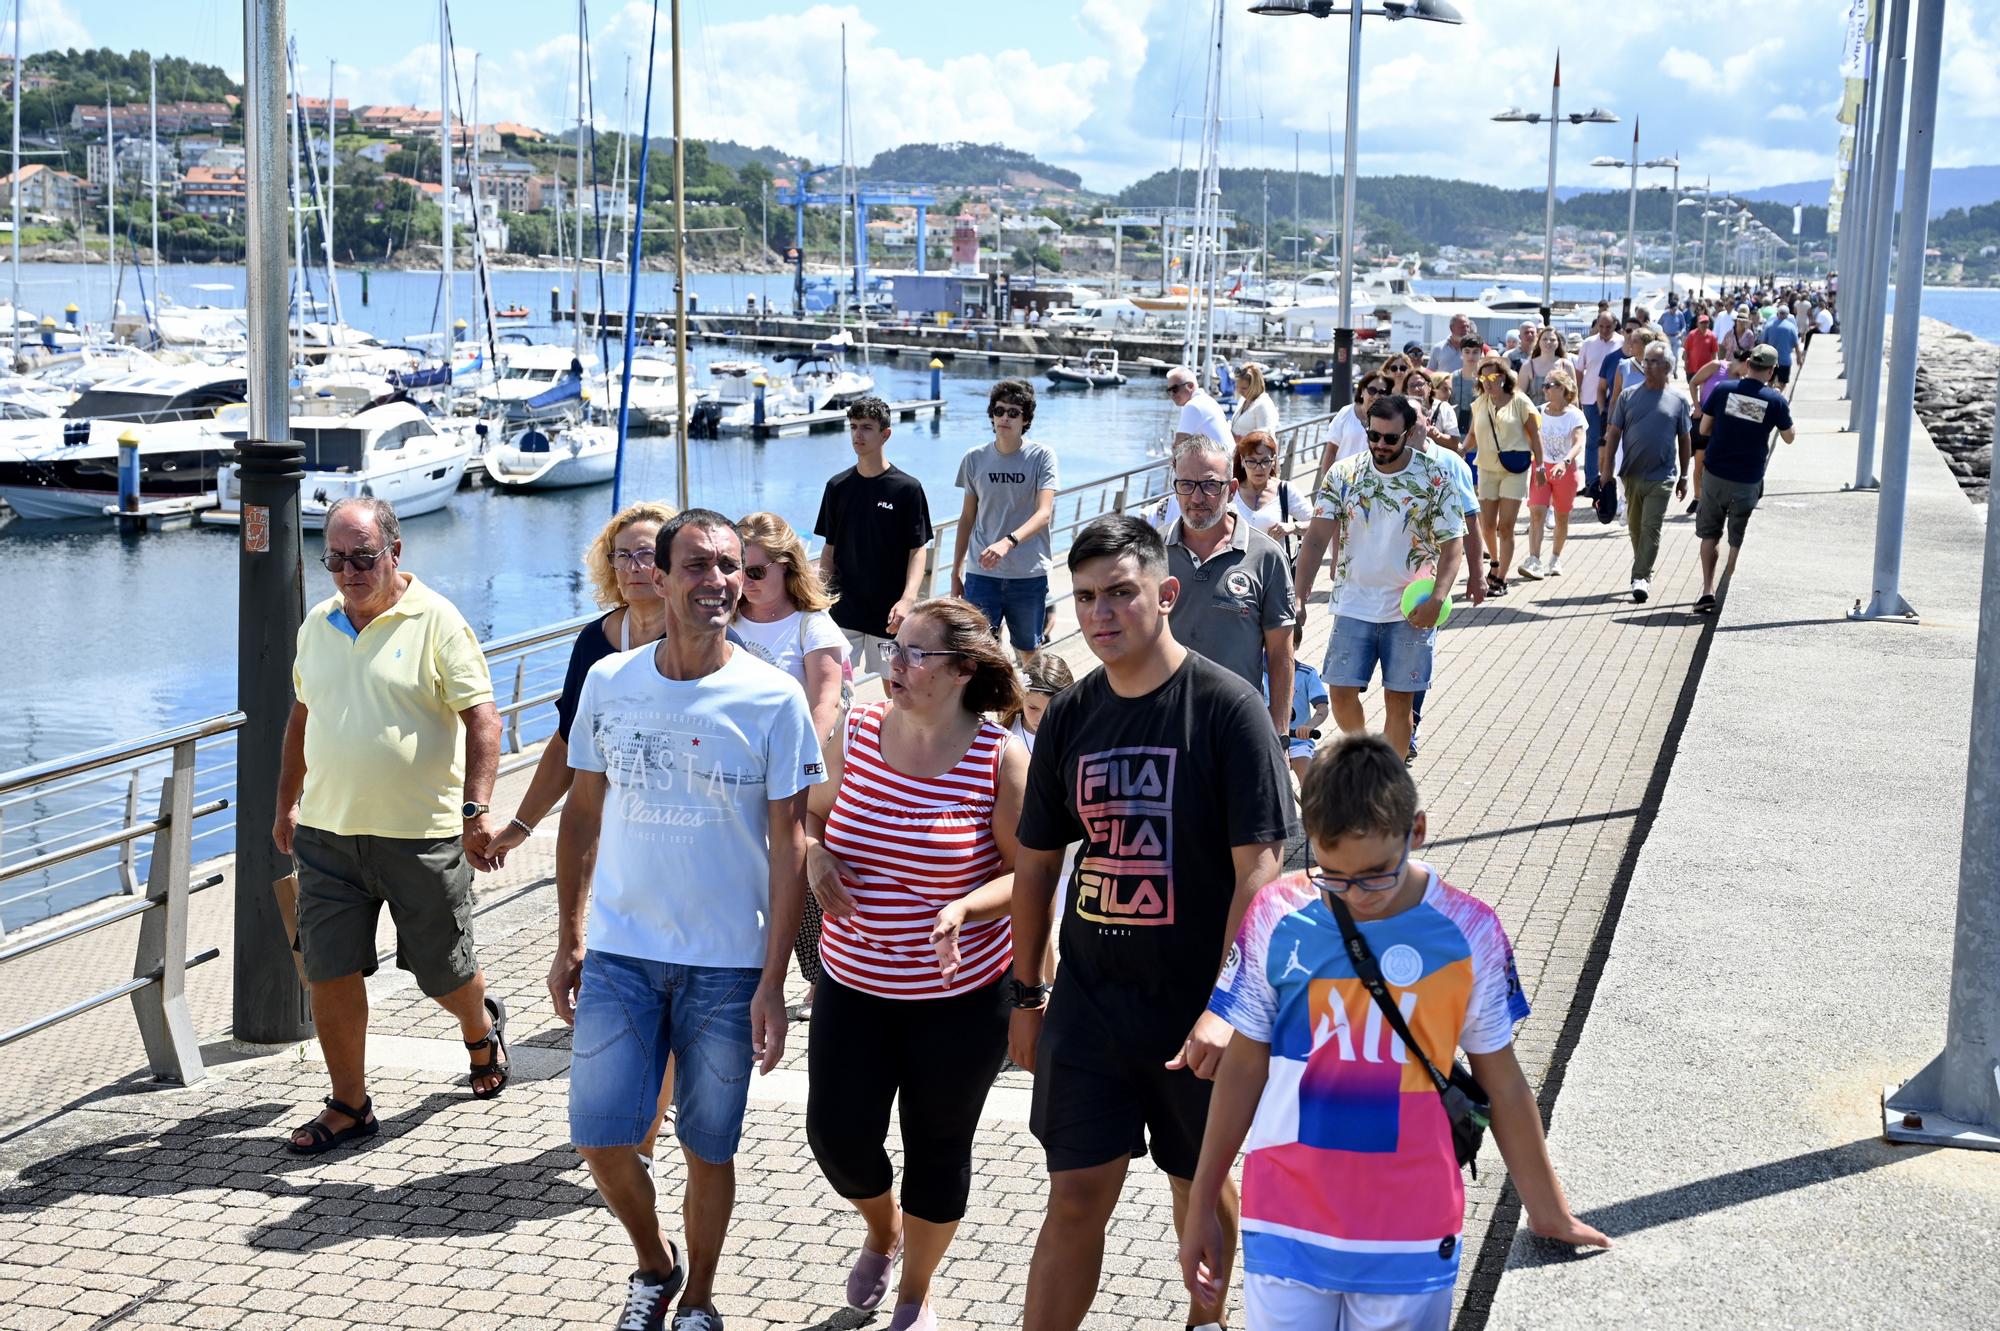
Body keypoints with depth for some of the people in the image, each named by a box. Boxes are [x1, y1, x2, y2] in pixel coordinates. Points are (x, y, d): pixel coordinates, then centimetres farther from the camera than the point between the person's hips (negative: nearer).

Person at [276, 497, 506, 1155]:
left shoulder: (436, 621, -9)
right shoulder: (317, 624, 9)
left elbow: (481, 718, -13)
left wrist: (476, 809, -23)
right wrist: (287, 801, 22)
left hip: (421, 834, -4)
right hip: (327, 832, 5)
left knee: (444, 972, 8)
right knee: (328, 973, 1)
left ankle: (482, 1030, 41)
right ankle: (349, 1106, 16)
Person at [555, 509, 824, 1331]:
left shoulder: (773, 699, -7)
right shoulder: (609, 683, 0)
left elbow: (789, 844, -6)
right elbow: (583, 814, 10)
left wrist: (772, 982, -10)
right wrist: (568, 941, 8)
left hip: (728, 963, -2)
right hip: (619, 951, 2)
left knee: (708, 1148, 8)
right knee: (598, 1133, -1)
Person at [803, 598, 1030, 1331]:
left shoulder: (1001, 759, -15)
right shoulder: (857, 732, -4)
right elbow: (812, 811, 11)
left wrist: (965, 909, -29)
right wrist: (815, 854, -11)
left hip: (960, 998, -3)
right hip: (854, 988, 3)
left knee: (938, 1152, 11)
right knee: (837, 1135, 4)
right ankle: (882, 1232, 40)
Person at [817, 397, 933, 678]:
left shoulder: (907, 488, -4)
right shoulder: (837, 487, 7)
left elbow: (918, 550, -6)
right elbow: (830, 549, 13)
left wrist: (908, 599, -20)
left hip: (888, 616, -3)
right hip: (843, 612, 3)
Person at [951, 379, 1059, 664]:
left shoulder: (1042, 456, -6)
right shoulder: (974, 459, 3)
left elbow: (1044, 513, -17)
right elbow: (967, 517, 12)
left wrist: (1008, 542, -34)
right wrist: (956, 572, 12)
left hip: (1030, 576, -2)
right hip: (982, 575, 2)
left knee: (1029, 651, 13)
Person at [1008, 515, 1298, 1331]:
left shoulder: (1226, 708, -13)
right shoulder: (1070, 718, 2)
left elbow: (1258, 867, -16)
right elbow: (1036, 863, 11)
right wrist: (1027, 994, 12)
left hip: (1197, 1006, -3)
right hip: (1089, 997, 3)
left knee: (1199, 1187, 15)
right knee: (1077, 1196, 3)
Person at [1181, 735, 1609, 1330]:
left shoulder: (1468, 933, -8)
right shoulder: (1277, 919, -8)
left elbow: (1503, 1087, 4)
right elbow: (1243, 1068, 3)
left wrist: (1549, 1213, 13)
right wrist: (1200, 1207, 9)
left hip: (1412, 1241, 0)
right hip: (1286, 1229, 0)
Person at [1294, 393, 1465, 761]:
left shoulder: (1434, 478, -6)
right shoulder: (1344, 475, -2)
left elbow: (1451, 545, -6)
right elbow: (1316, 538, -5)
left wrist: (1437, 597, -22)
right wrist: (1298, 596, -17)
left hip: (1411, 610, -1)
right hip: (1354, 605, 2)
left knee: (1398, 700, 3)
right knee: (1342, 692, 1)